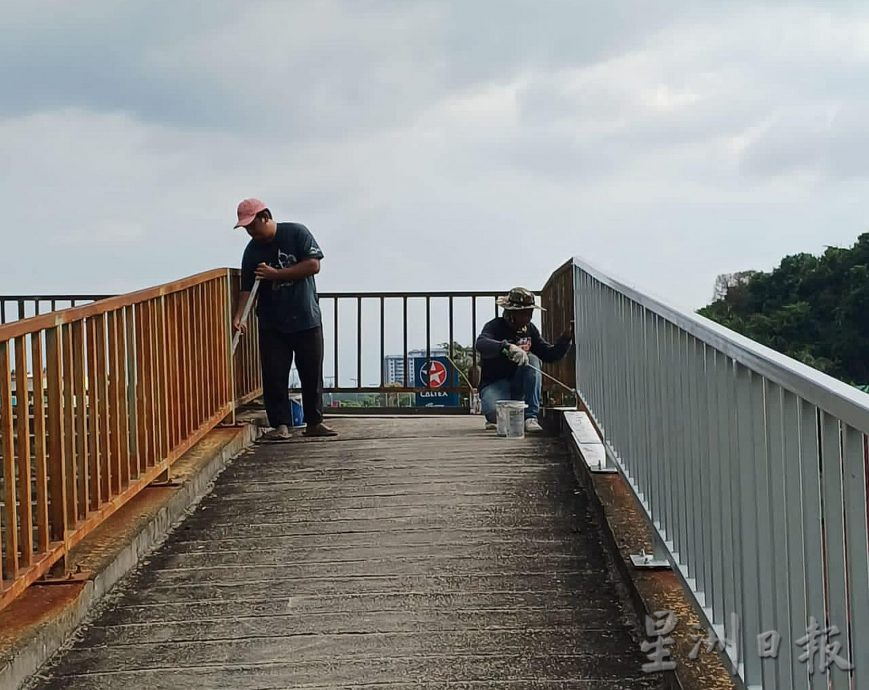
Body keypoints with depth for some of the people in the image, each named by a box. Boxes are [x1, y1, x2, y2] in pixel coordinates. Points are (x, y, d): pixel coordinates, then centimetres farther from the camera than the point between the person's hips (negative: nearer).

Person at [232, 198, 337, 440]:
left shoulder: (297, 233, -7)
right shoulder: (252, 251, -1)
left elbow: (313, 265, -14)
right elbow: (247, 289, -5)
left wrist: (275, 274, -17)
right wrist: (238, 317, -21)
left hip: (307, 318, -2)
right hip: (272, 325, 2)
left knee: (312, 373, 5)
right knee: (274, 375, -3)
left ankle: (314, 422, 15)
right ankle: (280, 425, 2)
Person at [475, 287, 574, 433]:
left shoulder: (529, 329, 4)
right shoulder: (495, 327, -14)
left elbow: (550, 355, 5)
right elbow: (481, 344, -36)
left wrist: (567, 337, -11)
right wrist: (507, 347, -53)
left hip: (518, 385, 5)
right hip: (494, 384, -5)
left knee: (532, 360, -23)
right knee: (496, 413, -37)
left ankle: (531, 417, -22)